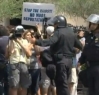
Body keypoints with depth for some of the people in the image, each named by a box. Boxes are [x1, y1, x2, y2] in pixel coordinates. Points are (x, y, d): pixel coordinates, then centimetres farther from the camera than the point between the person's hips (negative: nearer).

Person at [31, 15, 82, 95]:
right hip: (69, 60, 8)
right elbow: (80, 45, 20)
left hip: (61, 60, -8)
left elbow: (50, 41, -28)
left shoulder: (59, 32, -11)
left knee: (62, 83, -6)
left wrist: (37, 42, -31)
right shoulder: (71, 32, 13)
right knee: (62, 82, 16)